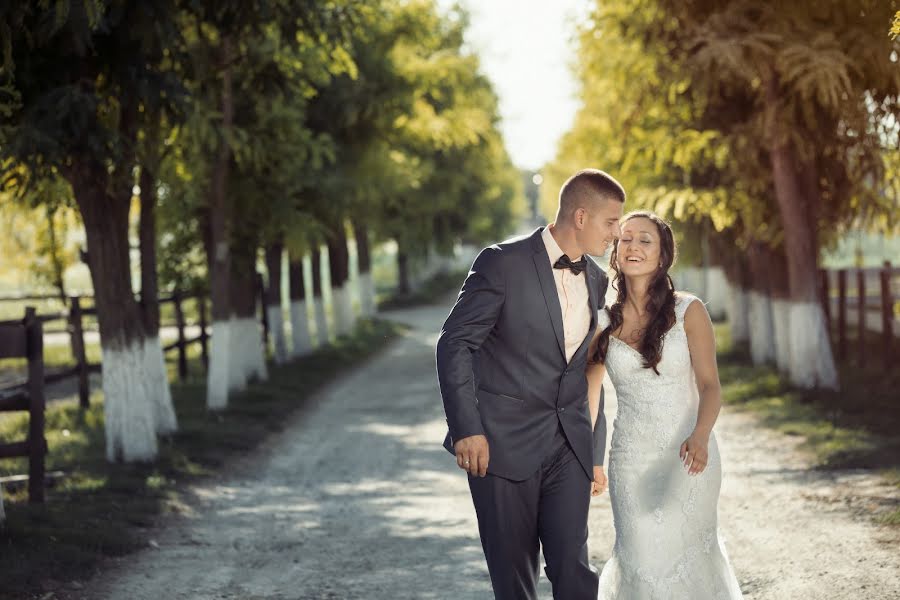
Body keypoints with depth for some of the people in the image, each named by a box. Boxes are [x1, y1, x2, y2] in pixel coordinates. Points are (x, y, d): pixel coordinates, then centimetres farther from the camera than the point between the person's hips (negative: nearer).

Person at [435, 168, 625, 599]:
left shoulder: (596, 281, 10)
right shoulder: (503, 264, -9)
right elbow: (454, 344, -10)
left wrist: (595, 452, 18)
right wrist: (467, 429, -17)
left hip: (568, 448, 4)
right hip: (503, 444, -4)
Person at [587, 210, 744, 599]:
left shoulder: (688, 312, -5)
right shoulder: (604, 321, 2)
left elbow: (710, 385, -9)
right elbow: (588, 391, 13)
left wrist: (700, 436, -28)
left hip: (687, 456, -2)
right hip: (631, 461, 2)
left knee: (687, 553, -2)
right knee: (641, 558, -1)